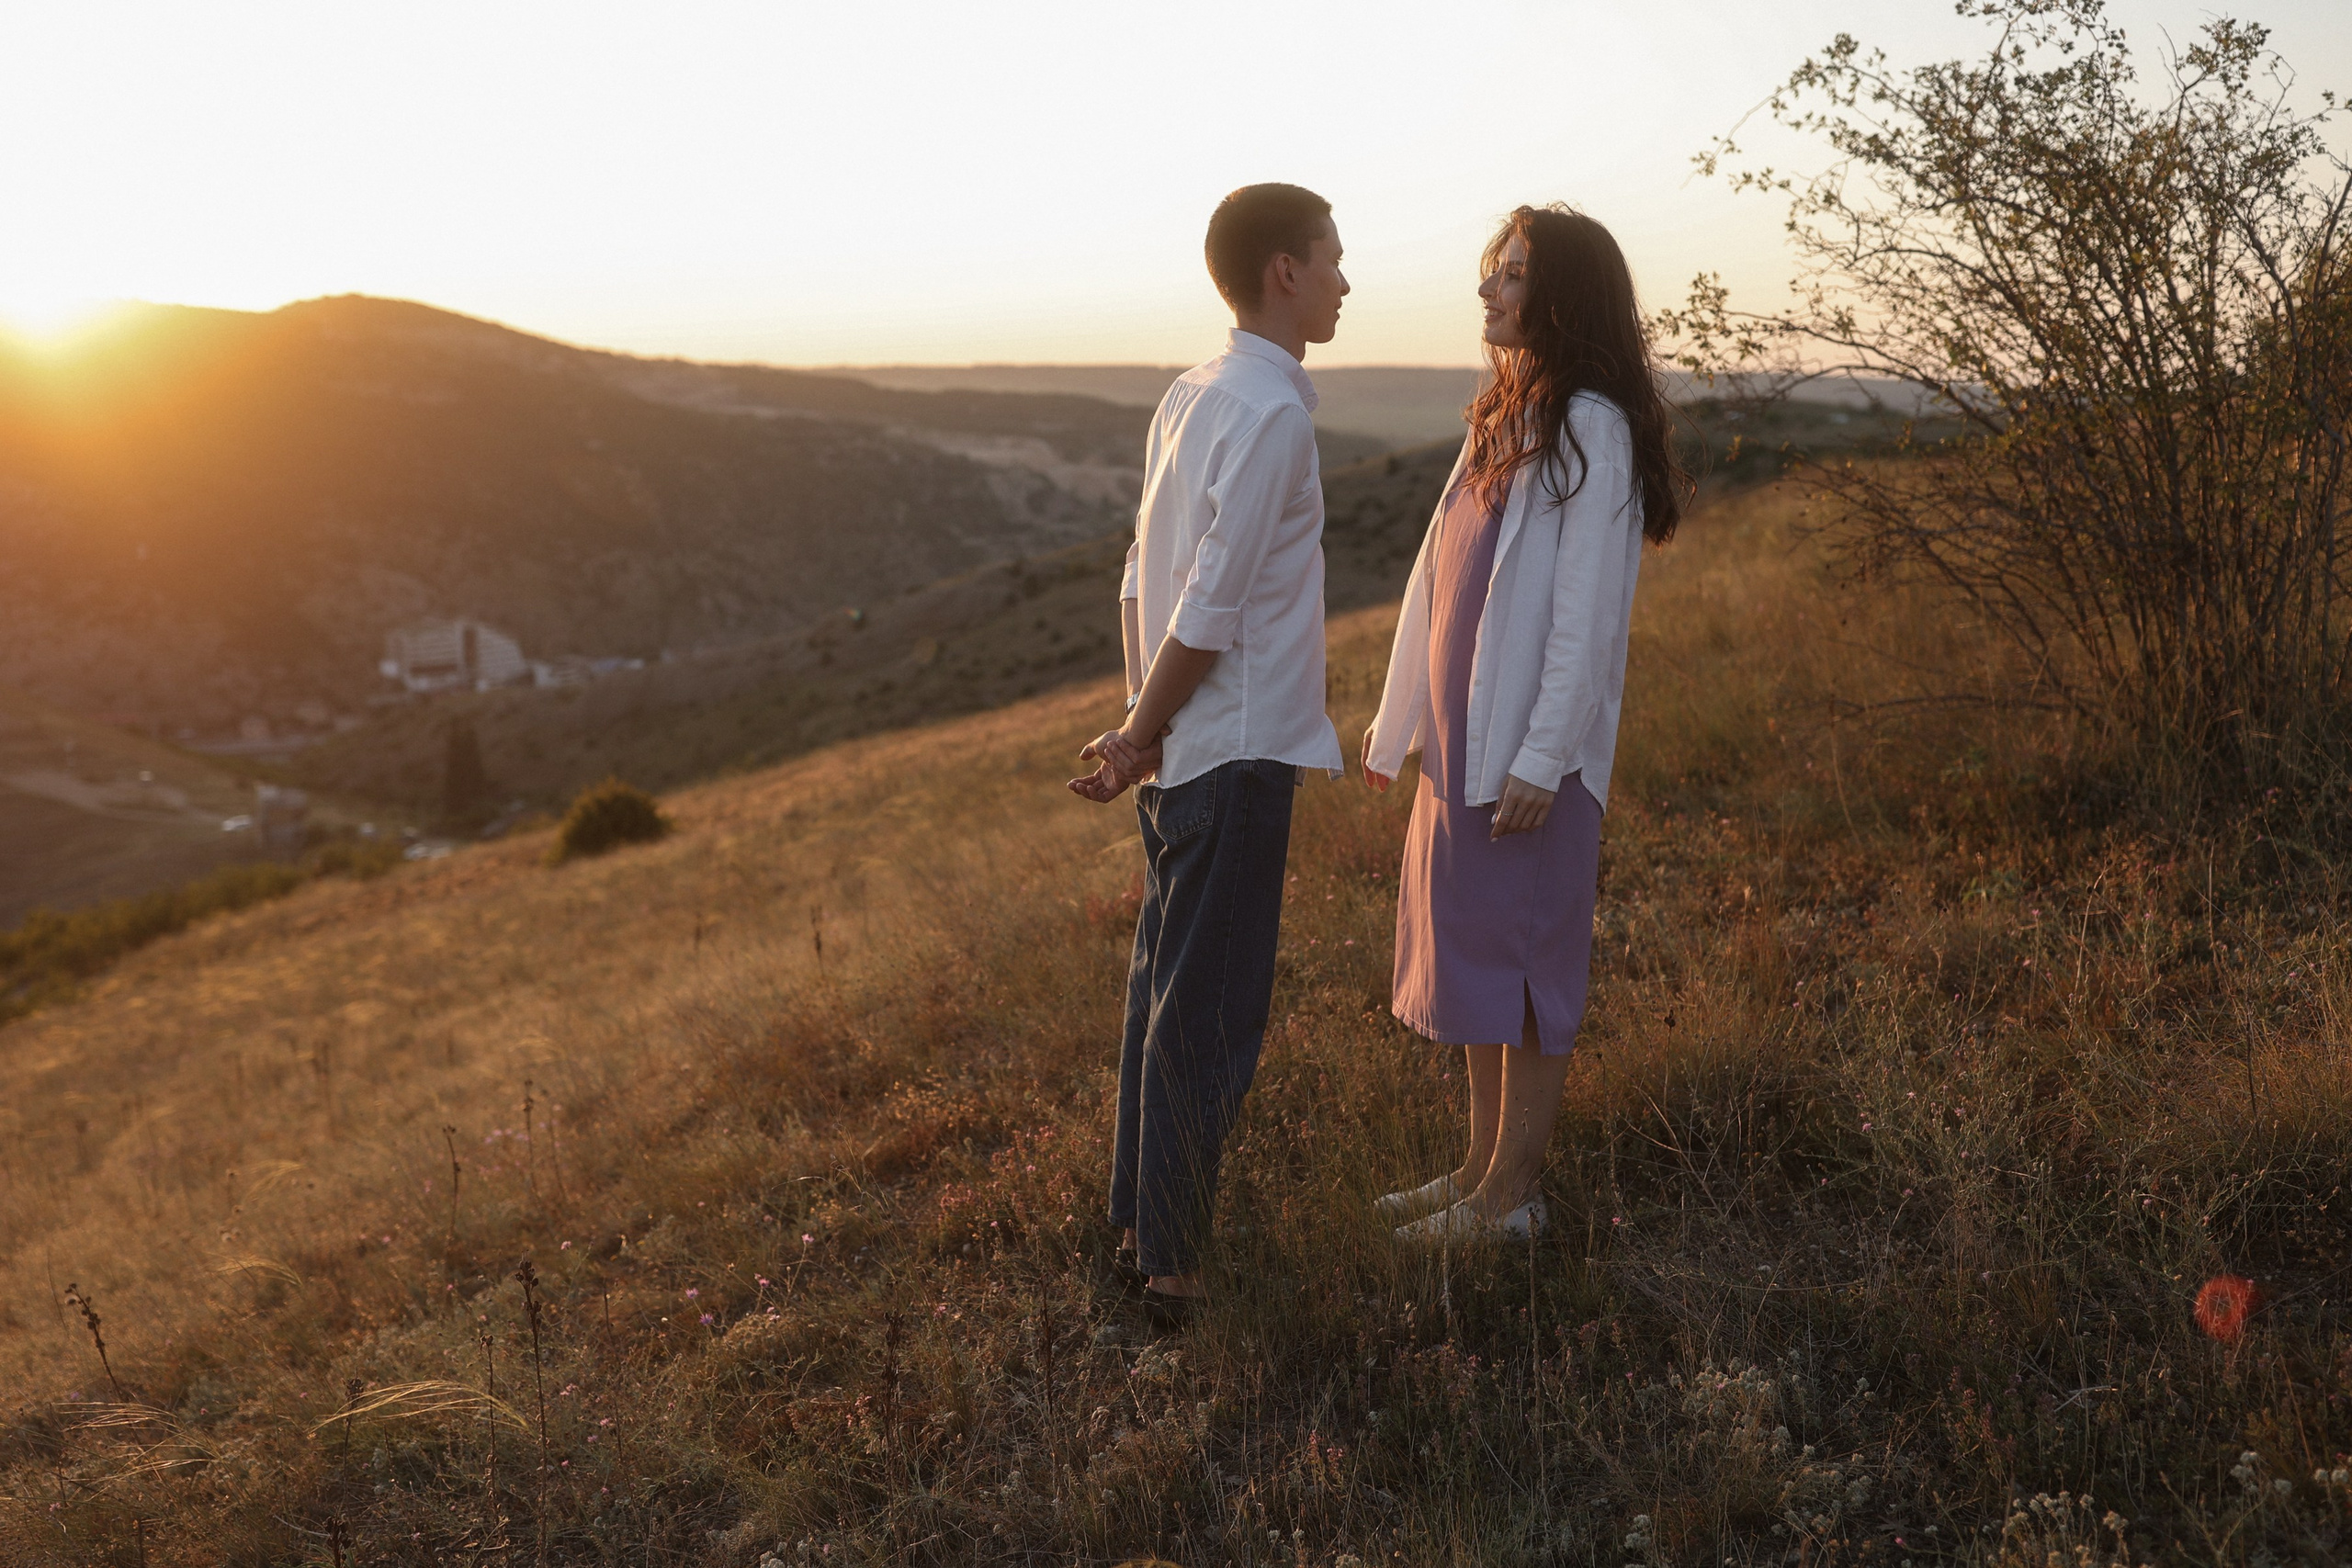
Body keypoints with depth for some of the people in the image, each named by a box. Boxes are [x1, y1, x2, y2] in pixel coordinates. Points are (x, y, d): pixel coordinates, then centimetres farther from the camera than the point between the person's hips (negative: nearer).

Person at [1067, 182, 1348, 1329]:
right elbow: (1213, 607, -19)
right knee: (1209, 1018, 0)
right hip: (1235, 753, -9)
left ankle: (1139, 1212, 32)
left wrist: (1140, 726, 14)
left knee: (1164, 988, 18)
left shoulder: (1190, 397, 10)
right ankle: (1169, 1262, 11)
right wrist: (1141, 737, -9)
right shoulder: (1273, 412, -17)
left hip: (1180, 751, 9)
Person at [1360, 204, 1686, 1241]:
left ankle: (1511, 1194, 12)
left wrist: (1540, 761, -20)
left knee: (1521, 962, 0)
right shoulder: (1505, 416, 13)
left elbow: (1587, 612, -17)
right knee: (1468, 954, 14)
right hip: (1463, 739, 9)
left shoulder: (1590, 427, -13)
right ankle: (1483, 1167, 26)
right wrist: (1401, 716, 18)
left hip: (1530, 754, -9)